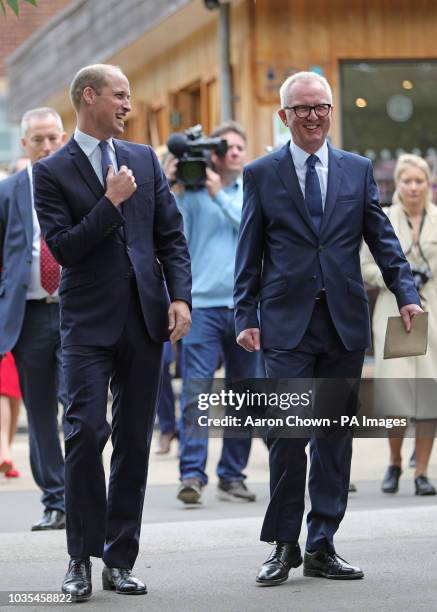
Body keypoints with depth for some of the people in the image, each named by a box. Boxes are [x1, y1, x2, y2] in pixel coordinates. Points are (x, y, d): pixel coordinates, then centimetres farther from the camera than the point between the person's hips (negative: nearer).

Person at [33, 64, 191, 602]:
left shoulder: (145, 159, 13)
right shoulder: (52, 171, -1)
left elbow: (172, 235, 11)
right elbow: (63, 247, -9)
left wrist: (180, 296, 0)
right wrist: (111, 202, -13)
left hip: (144, 317, 4)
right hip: (89, 321, -4)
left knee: (134, 440, 5)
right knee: (87, 431, -12)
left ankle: (119, 560, 12)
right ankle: (81, 558, 0)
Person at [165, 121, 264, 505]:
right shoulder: (191, 192, 5)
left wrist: (219, 193, -10)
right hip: (202, 304, -3)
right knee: (196, 391, -12)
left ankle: (233, 475, 16)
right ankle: (192, 475, -14)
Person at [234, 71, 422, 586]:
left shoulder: (357, 170, 10)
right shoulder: (261, 174, 5)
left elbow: (382, 238, 8)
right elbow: (248, 254, 5)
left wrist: (406, 293, -6)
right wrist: (245, 317, -3)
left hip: (345, 322, 3)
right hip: (287, 324, -2)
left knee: (335, 436, 6)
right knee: (288, 433, -8)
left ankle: (322, 547, 13)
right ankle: (283, 547, 3)